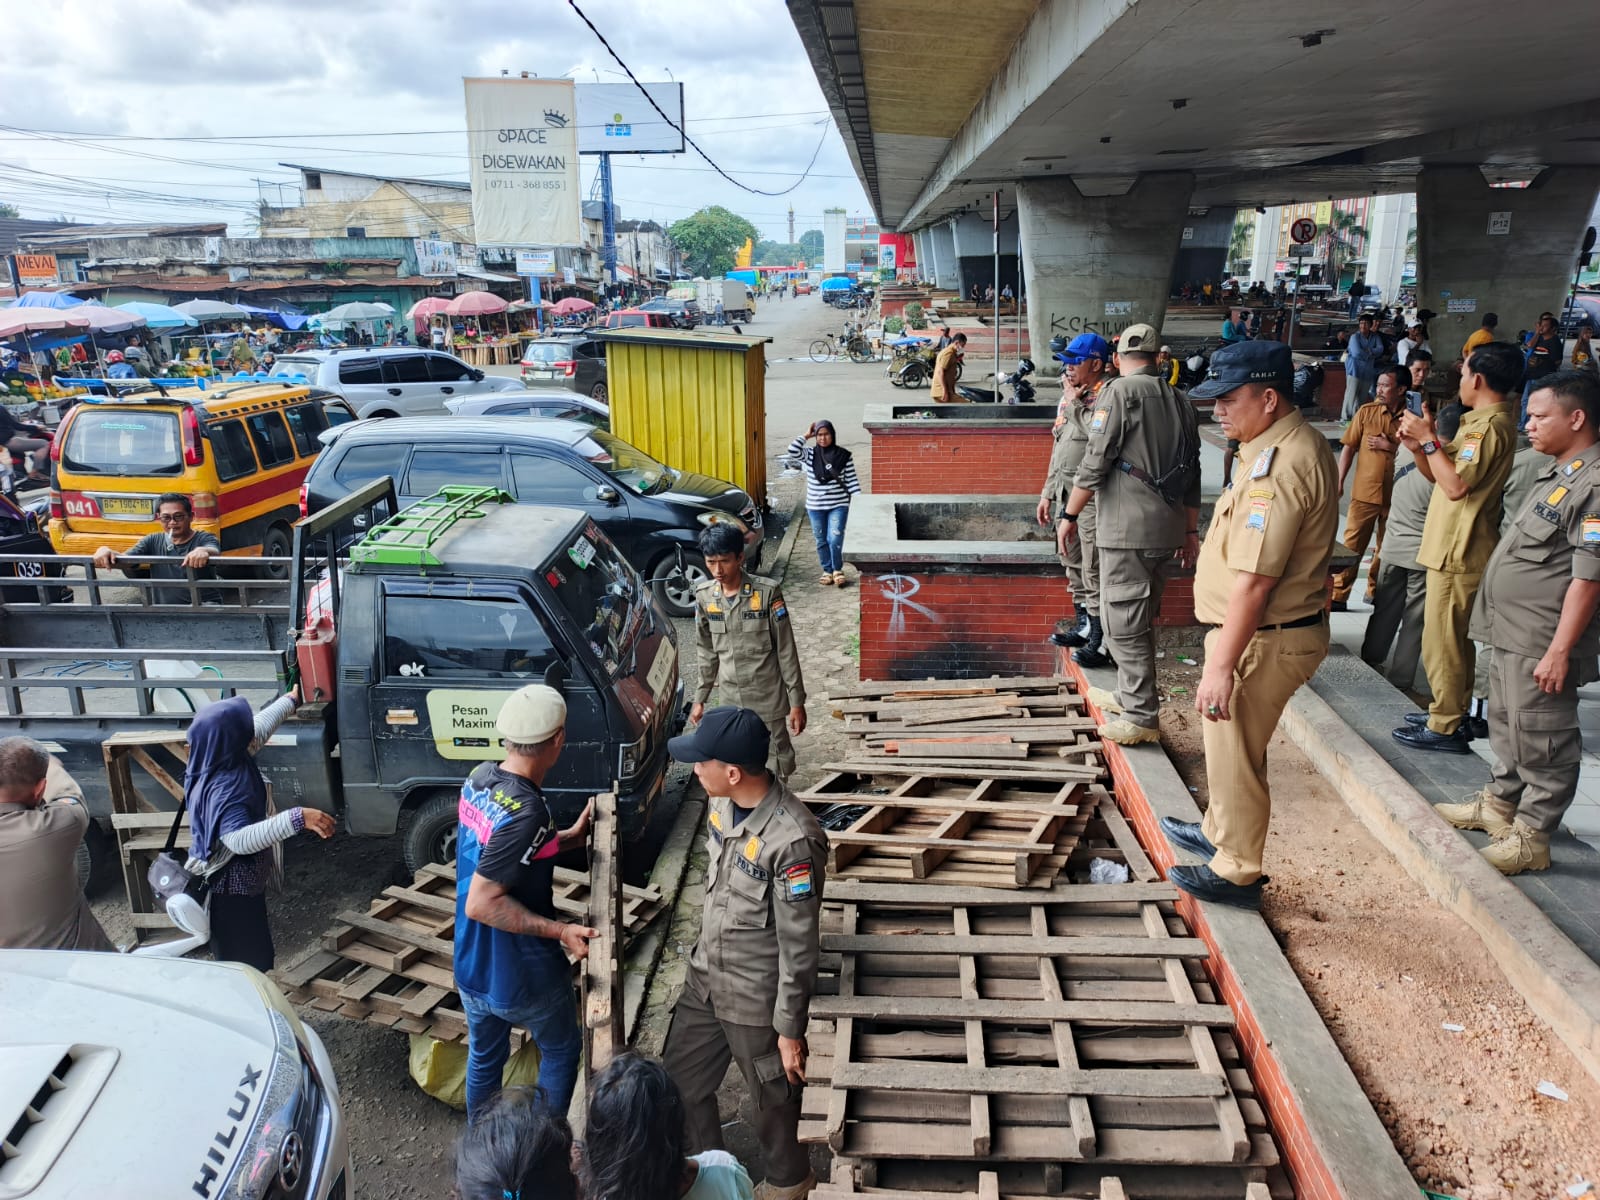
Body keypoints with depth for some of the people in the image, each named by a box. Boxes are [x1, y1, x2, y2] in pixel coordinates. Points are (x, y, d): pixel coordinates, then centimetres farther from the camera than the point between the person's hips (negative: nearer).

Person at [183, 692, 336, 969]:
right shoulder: (225, 788, -33)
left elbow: (260, 726, 13)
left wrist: (292, 699, 28)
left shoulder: (227, 759, -4)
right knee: (246, 965, 5)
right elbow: (240, 839, -47)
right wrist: (297, 818, -56)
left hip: (243, 882, 10)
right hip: (233, 890, -10)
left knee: (254, 955, 26)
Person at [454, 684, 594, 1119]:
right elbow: (481, 904, -30)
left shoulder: (479, 778, -6)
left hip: (471, 965, 7)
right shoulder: (527, 814, -32)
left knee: (484, 1057, 26)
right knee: (561, 1051, 20)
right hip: (523, 975, -7)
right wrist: (559, 930, -26)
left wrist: (570, 837, 6)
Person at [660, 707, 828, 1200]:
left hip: (757, 999, -7)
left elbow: (799, 947, -23)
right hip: (704, 979, 8)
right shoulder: (724, 805, -7)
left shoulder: (792, 840, -32)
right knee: (680, 1081, 21)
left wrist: (790, 1029, -15)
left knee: (771, 1098, 17)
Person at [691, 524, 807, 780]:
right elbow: (707, 652, 8)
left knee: (778, 757, 10)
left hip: (768, 697, -3)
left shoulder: (767, 592, -16)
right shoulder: (704, 596, -4)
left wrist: (797, 701, -11)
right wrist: (700, 698, 10)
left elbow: (786, 650, -12)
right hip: (730, 699, 4)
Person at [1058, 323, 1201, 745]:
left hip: (1126, 528, -8)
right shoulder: (1179, 399, 14)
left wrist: (1070, 514, -4)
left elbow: (1095, 460, -13)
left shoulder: (1119, 391, -7)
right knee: (1142, 618, 18)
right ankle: (1128, 696, 30)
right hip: (1168, 528, 8)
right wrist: (1191, 531, 22)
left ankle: (1141, 716, -1)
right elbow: (1192, 472, 16)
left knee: (1124, 621, -3)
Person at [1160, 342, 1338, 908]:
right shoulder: (1301, 445, 8)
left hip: (1263, 639, -10)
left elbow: (1253, 582, -29)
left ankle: (1236, 873, 22)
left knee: (1235, 754, 5)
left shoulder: (1278, 467, -26)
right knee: (1230, 746, 25)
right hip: (1282, 628, 10)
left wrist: (1221, 665, -27)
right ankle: (1219, 832, 44)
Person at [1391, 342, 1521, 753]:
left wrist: (1429, 440, -18)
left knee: (1441, 641, -4)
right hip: (1456, 548, 11)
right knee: (1454, 639, 18)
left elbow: (1456, 485, -24)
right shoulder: (1482, 422, 15)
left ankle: (1444, 728, 3)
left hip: (1458, 553, -11)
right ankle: (1450, 712, 29)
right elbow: (1442, 475, 15)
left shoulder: (1489, 426, -18)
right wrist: (1419, 446, 0)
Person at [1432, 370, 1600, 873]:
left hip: (1541, 644, -10)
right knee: (1507, 727, 22)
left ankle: (1531, 835, 12)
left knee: (1541, 741, 2)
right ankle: (1500, 802, 38)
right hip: (1513, 634, 10)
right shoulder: (1559, 474, 12)